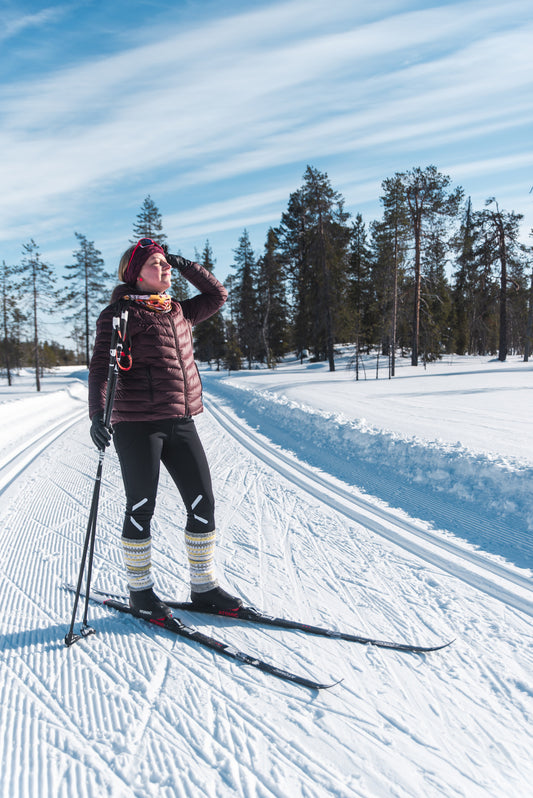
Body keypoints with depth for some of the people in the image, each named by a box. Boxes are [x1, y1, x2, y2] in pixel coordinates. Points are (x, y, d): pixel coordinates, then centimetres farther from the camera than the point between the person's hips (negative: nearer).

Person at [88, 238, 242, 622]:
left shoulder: (179, 313, 16)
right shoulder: (120, 314, -3)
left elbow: (218, 295, 27)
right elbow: (101, 366, -8)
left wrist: (187, 266, 14)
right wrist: (97, 415, -21)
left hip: (181, 422, 6)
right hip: (137, 424, -6)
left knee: (203, 503, 5)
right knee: (141, 507, 2)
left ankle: (204, 587, 21)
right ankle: (140, 591, 21)